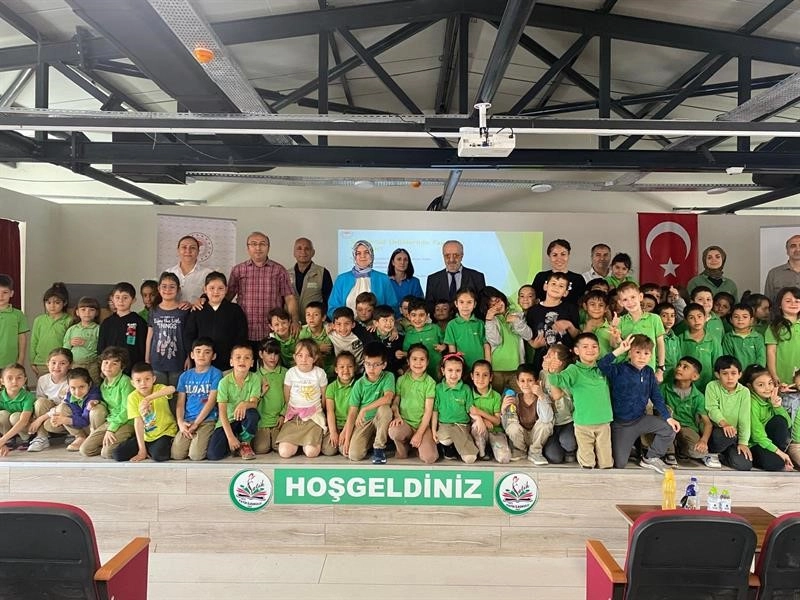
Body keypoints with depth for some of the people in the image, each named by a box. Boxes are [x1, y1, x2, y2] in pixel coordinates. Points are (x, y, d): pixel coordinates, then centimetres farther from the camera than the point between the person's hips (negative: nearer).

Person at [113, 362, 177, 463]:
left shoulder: (158, 388, -15)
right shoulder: (133, 397, -9)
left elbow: (172, 389, -40)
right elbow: (138, 422, -14)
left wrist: (148, 398, -50)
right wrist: (141, 450, -18)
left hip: (165, 432, -4)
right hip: (146, 436, 4)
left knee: (159, 455, -31)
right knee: (117, 454, -10)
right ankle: (149, 450, 9)